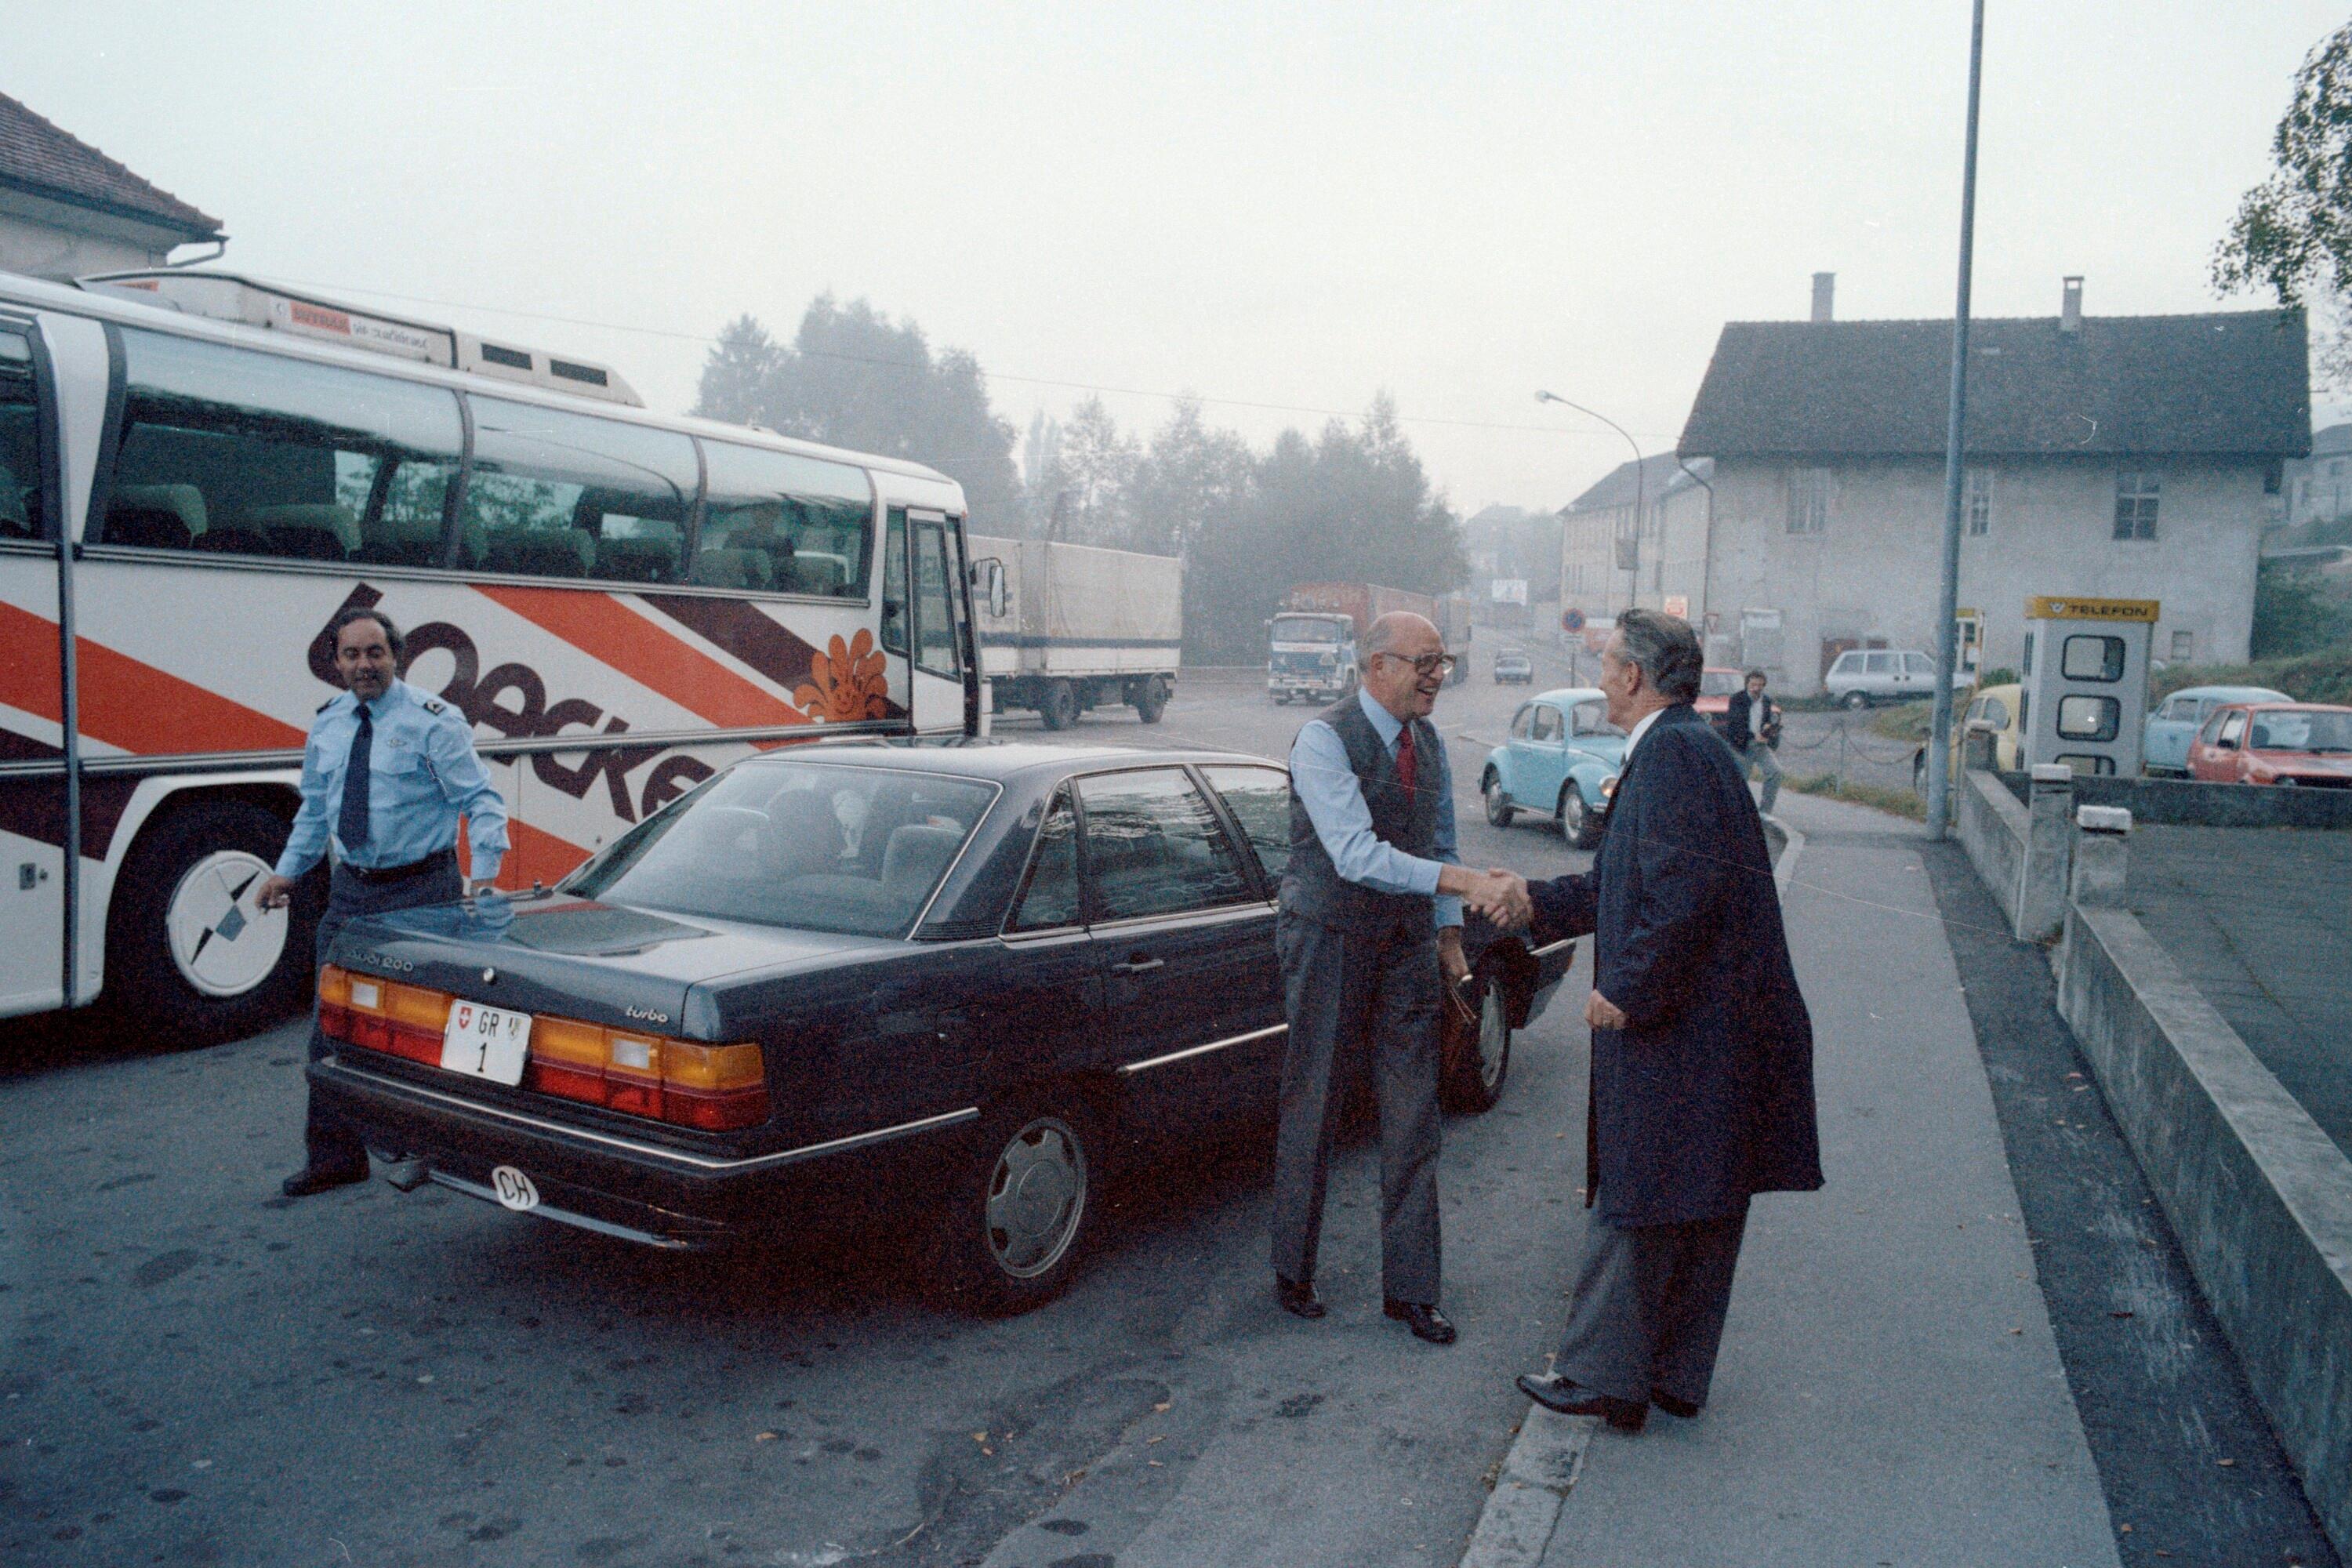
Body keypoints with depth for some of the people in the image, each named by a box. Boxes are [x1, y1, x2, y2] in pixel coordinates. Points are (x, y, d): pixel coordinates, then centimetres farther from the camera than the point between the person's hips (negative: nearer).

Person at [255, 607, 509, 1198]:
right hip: (351, 889, 6)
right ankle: (334, 1155, 20)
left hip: (420, 891, -6)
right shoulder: (327, 723, 10)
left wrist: (484, 873, -24)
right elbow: (315, 809, 22)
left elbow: (480, 800, -13)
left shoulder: (432, 721, -9)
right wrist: (288, 870, 14)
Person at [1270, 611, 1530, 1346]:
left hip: (1407, 945, 6)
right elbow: (1356, 856, -28)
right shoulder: (1323, 740, -17)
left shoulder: (1428, 743, 6)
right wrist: (1465, 881, -35)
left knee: (1413, 1119, 5)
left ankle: (1409, 1289, 16)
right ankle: (1292, 1271, 24)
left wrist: (1449, 932, 11)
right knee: (1312, 1110, 5)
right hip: (1330, 939, -6)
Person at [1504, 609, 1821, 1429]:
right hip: (1714, 1024, 10)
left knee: (1635, 1207, 2)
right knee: (1703, 1210, 16)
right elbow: (1628, 885, 22)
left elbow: (1685, 891, -26)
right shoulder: (1682, 749, 15)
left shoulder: (1671, 753, -17)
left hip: (1675, 1032, -10)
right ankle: (1679, 1376, 29)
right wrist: (1537, 901, 24)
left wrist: (1629, 990, -20)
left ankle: (1606, 1379, 15)